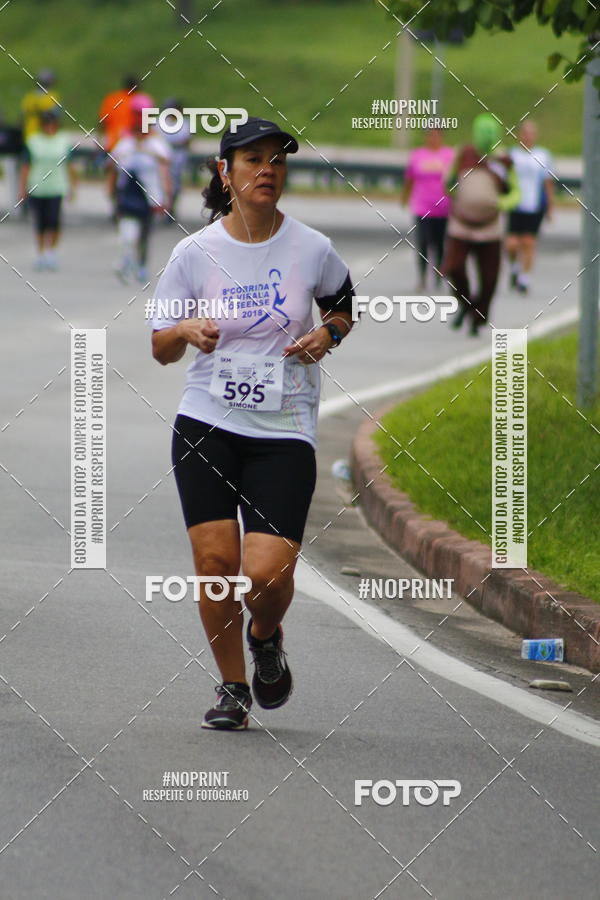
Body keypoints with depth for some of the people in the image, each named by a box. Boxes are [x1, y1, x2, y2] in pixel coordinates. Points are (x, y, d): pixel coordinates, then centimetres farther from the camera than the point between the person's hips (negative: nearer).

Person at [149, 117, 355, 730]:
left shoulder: (312, 249, -2)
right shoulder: (195, 253, -2)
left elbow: (342, 306, 19)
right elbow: (160, 348, 5)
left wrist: (327, 335, -3)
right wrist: (187, 331, -17)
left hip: (284, 432, -1)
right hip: (206, 425, 1)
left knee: (268, 573, -14)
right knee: (214, 559, -10)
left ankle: (266, 636, 22)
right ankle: (232, 686, 12)